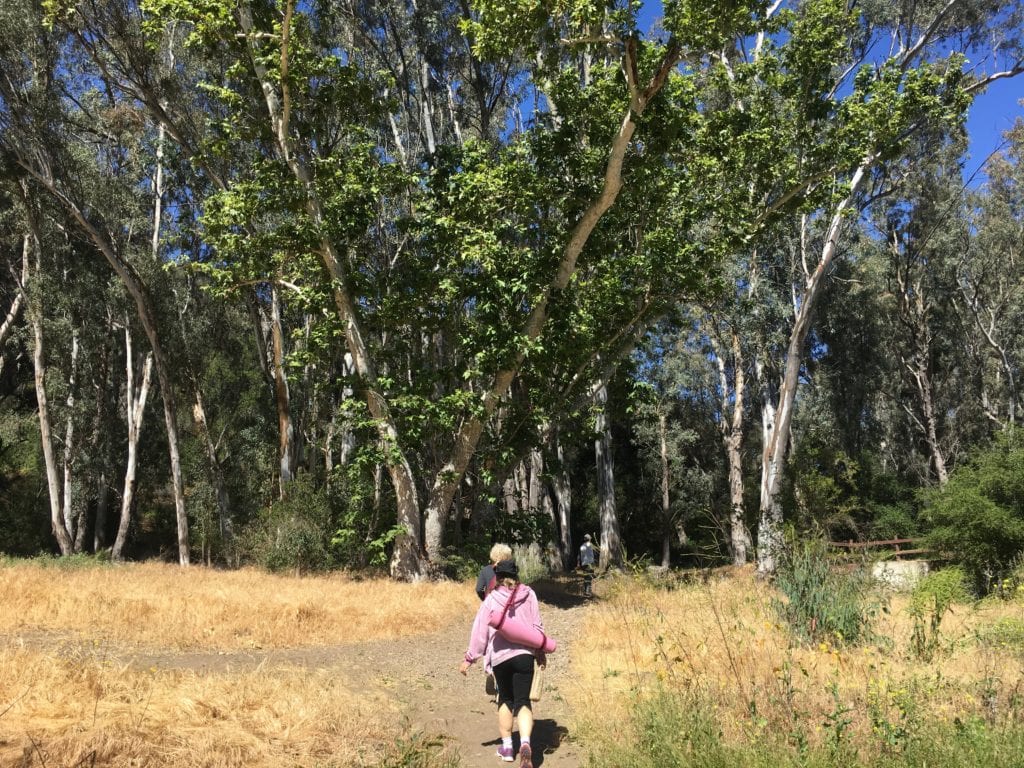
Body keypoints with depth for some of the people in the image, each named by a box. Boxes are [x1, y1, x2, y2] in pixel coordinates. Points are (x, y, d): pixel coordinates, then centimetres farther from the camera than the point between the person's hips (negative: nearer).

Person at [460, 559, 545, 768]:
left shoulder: (491, 599, 0)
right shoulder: (528, 594, 3)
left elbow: (480, 631, 0)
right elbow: (537, 625, 6)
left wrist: (469, 658, 7)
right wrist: (540, 651, 17)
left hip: (500, 656, 0)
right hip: (524, 654, 0)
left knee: (505, 699, 20)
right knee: (523, 701, 1)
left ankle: (507, 747, 23)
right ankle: (525, 744, -22)